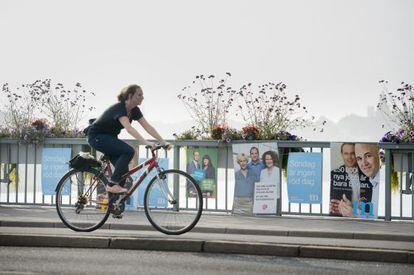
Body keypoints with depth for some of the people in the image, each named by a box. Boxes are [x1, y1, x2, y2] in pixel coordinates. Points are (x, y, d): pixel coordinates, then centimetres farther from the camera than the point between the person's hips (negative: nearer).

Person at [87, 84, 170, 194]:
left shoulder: (134, 110, -3)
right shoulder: (119, 108, -28)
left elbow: (148, 127, -5)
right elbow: (129, 128, -43)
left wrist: (163, 142, -15)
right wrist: (146, 142, -53)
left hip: (109, 137, 9)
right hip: (97, 136, -8)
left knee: (123, 171, -4)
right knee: (128, 151, -25)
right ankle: (112, 184, -20)